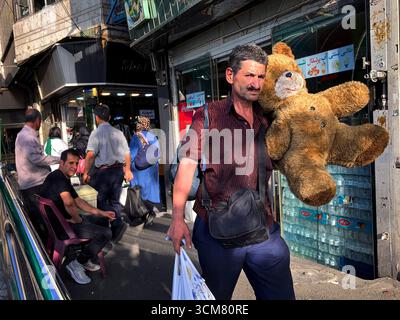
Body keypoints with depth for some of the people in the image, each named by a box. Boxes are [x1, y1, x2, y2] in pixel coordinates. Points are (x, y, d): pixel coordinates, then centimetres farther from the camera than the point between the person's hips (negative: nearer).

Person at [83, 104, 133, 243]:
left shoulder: (96, 133, -9)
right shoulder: (118, 132, 4)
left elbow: (90, 155, -19)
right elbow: (127, 153, 6)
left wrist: (85, 173, -12)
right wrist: (127, 169, 18)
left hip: (103, 171, -5)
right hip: (119, 170, 5)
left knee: (101, 201, 9)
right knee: (114, 201, 16)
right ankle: (116, 225, 10)